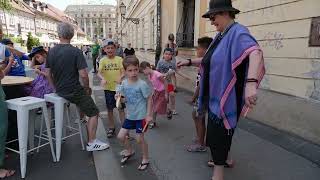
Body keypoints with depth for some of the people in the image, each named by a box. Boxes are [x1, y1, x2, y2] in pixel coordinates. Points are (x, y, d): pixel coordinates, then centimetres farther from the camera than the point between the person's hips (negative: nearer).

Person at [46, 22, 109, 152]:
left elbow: (48, 74, 7)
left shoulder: (51, 52, 1)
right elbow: (83, 75, -21)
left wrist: (57, 87, 20)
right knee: (93, 113, 6)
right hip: (74, 91, -7)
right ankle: (92, 143, 6)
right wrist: (87, 88, -3)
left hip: (59, 91, 7)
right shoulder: (76, 52, -17)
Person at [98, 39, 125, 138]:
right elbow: (99, 73, -12)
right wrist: (103, 79, -33)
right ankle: (111, 127, 28)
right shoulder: (103, 60, 0)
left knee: (121, 108, 5)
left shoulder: (119, 59, -1)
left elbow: (123, 71, -7)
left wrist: (120, 77, -30)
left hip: (118, 87, -1)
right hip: (108, 88, 1)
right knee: (110, 109, 13)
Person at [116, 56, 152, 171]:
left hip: (141, 116, -6)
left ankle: (145, 159, 28)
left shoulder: (142, 84, -18)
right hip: (130, 116, 6)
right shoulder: (124, 83, -2)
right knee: (121, 136, 10)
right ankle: (129, 151, 40)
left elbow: (149, 99, -12)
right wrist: (118, 96, -13)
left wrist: (148, 115, -13)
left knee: (140, 139, 3)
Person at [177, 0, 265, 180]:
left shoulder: (237, 32, -19)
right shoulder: (221, 35, 10)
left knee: (217, 133, 0)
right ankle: (226, 158, 47)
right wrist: (190, 61, 13)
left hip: (226, 96, -9)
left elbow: (255, 52, -38)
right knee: (220, 130, 24)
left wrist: (251, 83, -53)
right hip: (216, 94, 9)